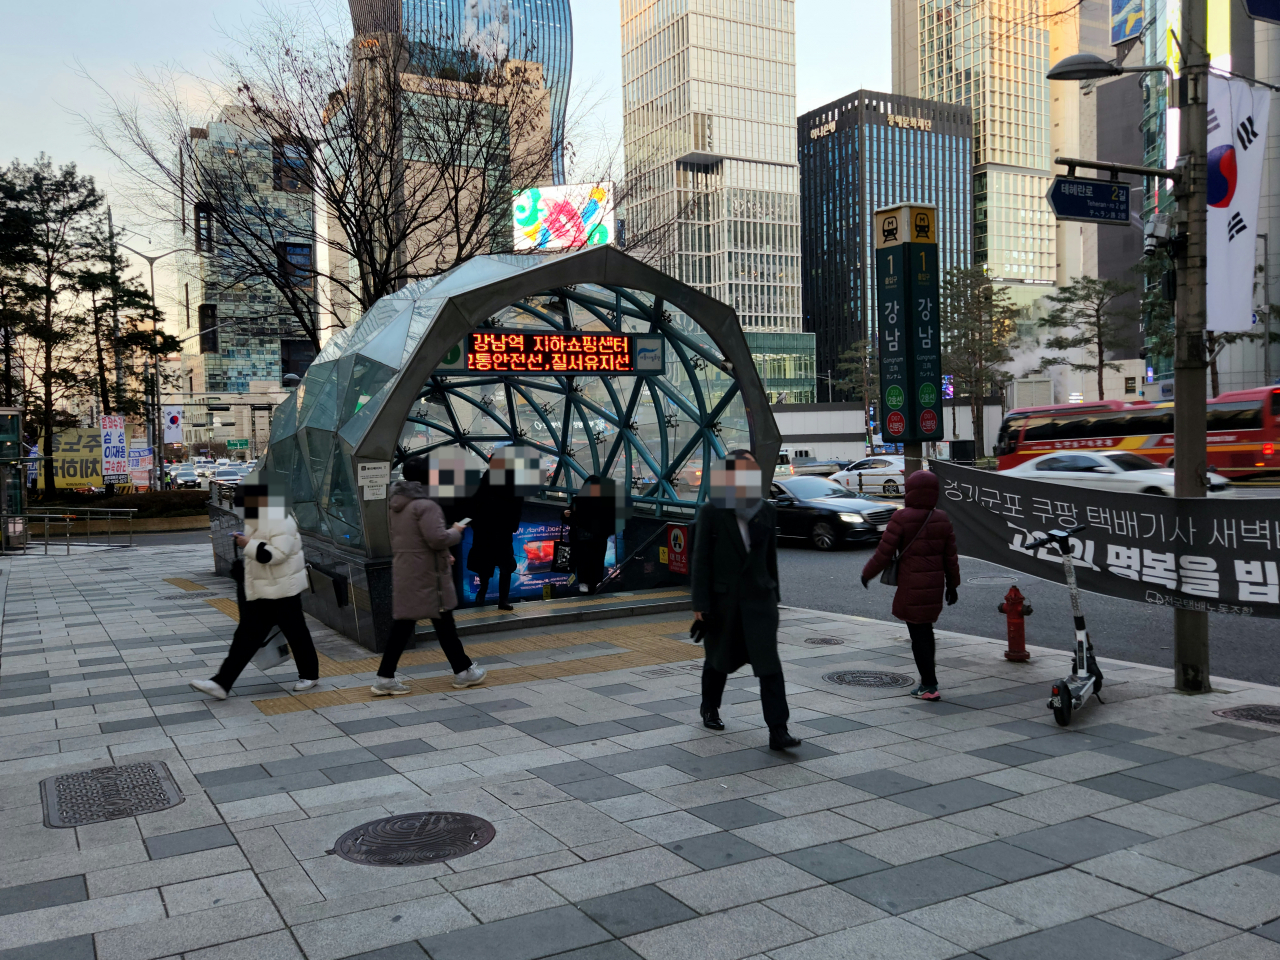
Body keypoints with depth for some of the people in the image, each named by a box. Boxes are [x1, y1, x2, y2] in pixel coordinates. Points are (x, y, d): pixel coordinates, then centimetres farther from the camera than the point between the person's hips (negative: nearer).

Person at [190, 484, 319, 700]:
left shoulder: (280, 523, -19)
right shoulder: (256, 522, 13)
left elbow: (277, 554, -29)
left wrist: (249, 545, -26)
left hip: (281, 590, -10)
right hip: (259, 592, 10)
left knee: (295, 633, 4)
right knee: (246, 636, 6)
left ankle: (310, 674, 23)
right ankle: (222, 683, 3)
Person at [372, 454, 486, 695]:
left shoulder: (398, 505, 12)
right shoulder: (425, 506, -19)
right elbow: (437, 539, -24)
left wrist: (443, 555, 20)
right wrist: (456, 532, -4)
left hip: (405, 574, 8)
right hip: (426, 576, -8)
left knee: (403, 624, 9)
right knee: (444, 623, 5)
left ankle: (385, 678, 7)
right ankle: (463, 671, 19)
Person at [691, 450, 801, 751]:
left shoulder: (767, 511, 3)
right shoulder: (710, 511, -7)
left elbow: (770, 556, 10)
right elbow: (701, 559, -7)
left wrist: (773, 593, 13)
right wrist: (700, 604, -10)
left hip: (759, 597, 2)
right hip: (722, 598, -2)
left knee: (769, 664, -8)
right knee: (719, 659, 16)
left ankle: (778, 731, -8)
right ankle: (710, 708, 42)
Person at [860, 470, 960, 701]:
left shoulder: (901, 518, -13)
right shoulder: (942, 519, 3)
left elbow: (884, 553, -13)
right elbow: (950, 556, 7)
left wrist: (867, 573, 2)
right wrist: (952, 585, 18)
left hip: (911, 587, -6)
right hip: (934, 584, 6)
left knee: (918, 634, 1)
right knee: (926, 630, 20)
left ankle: (929, 686, 2)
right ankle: (928, 679, 29)